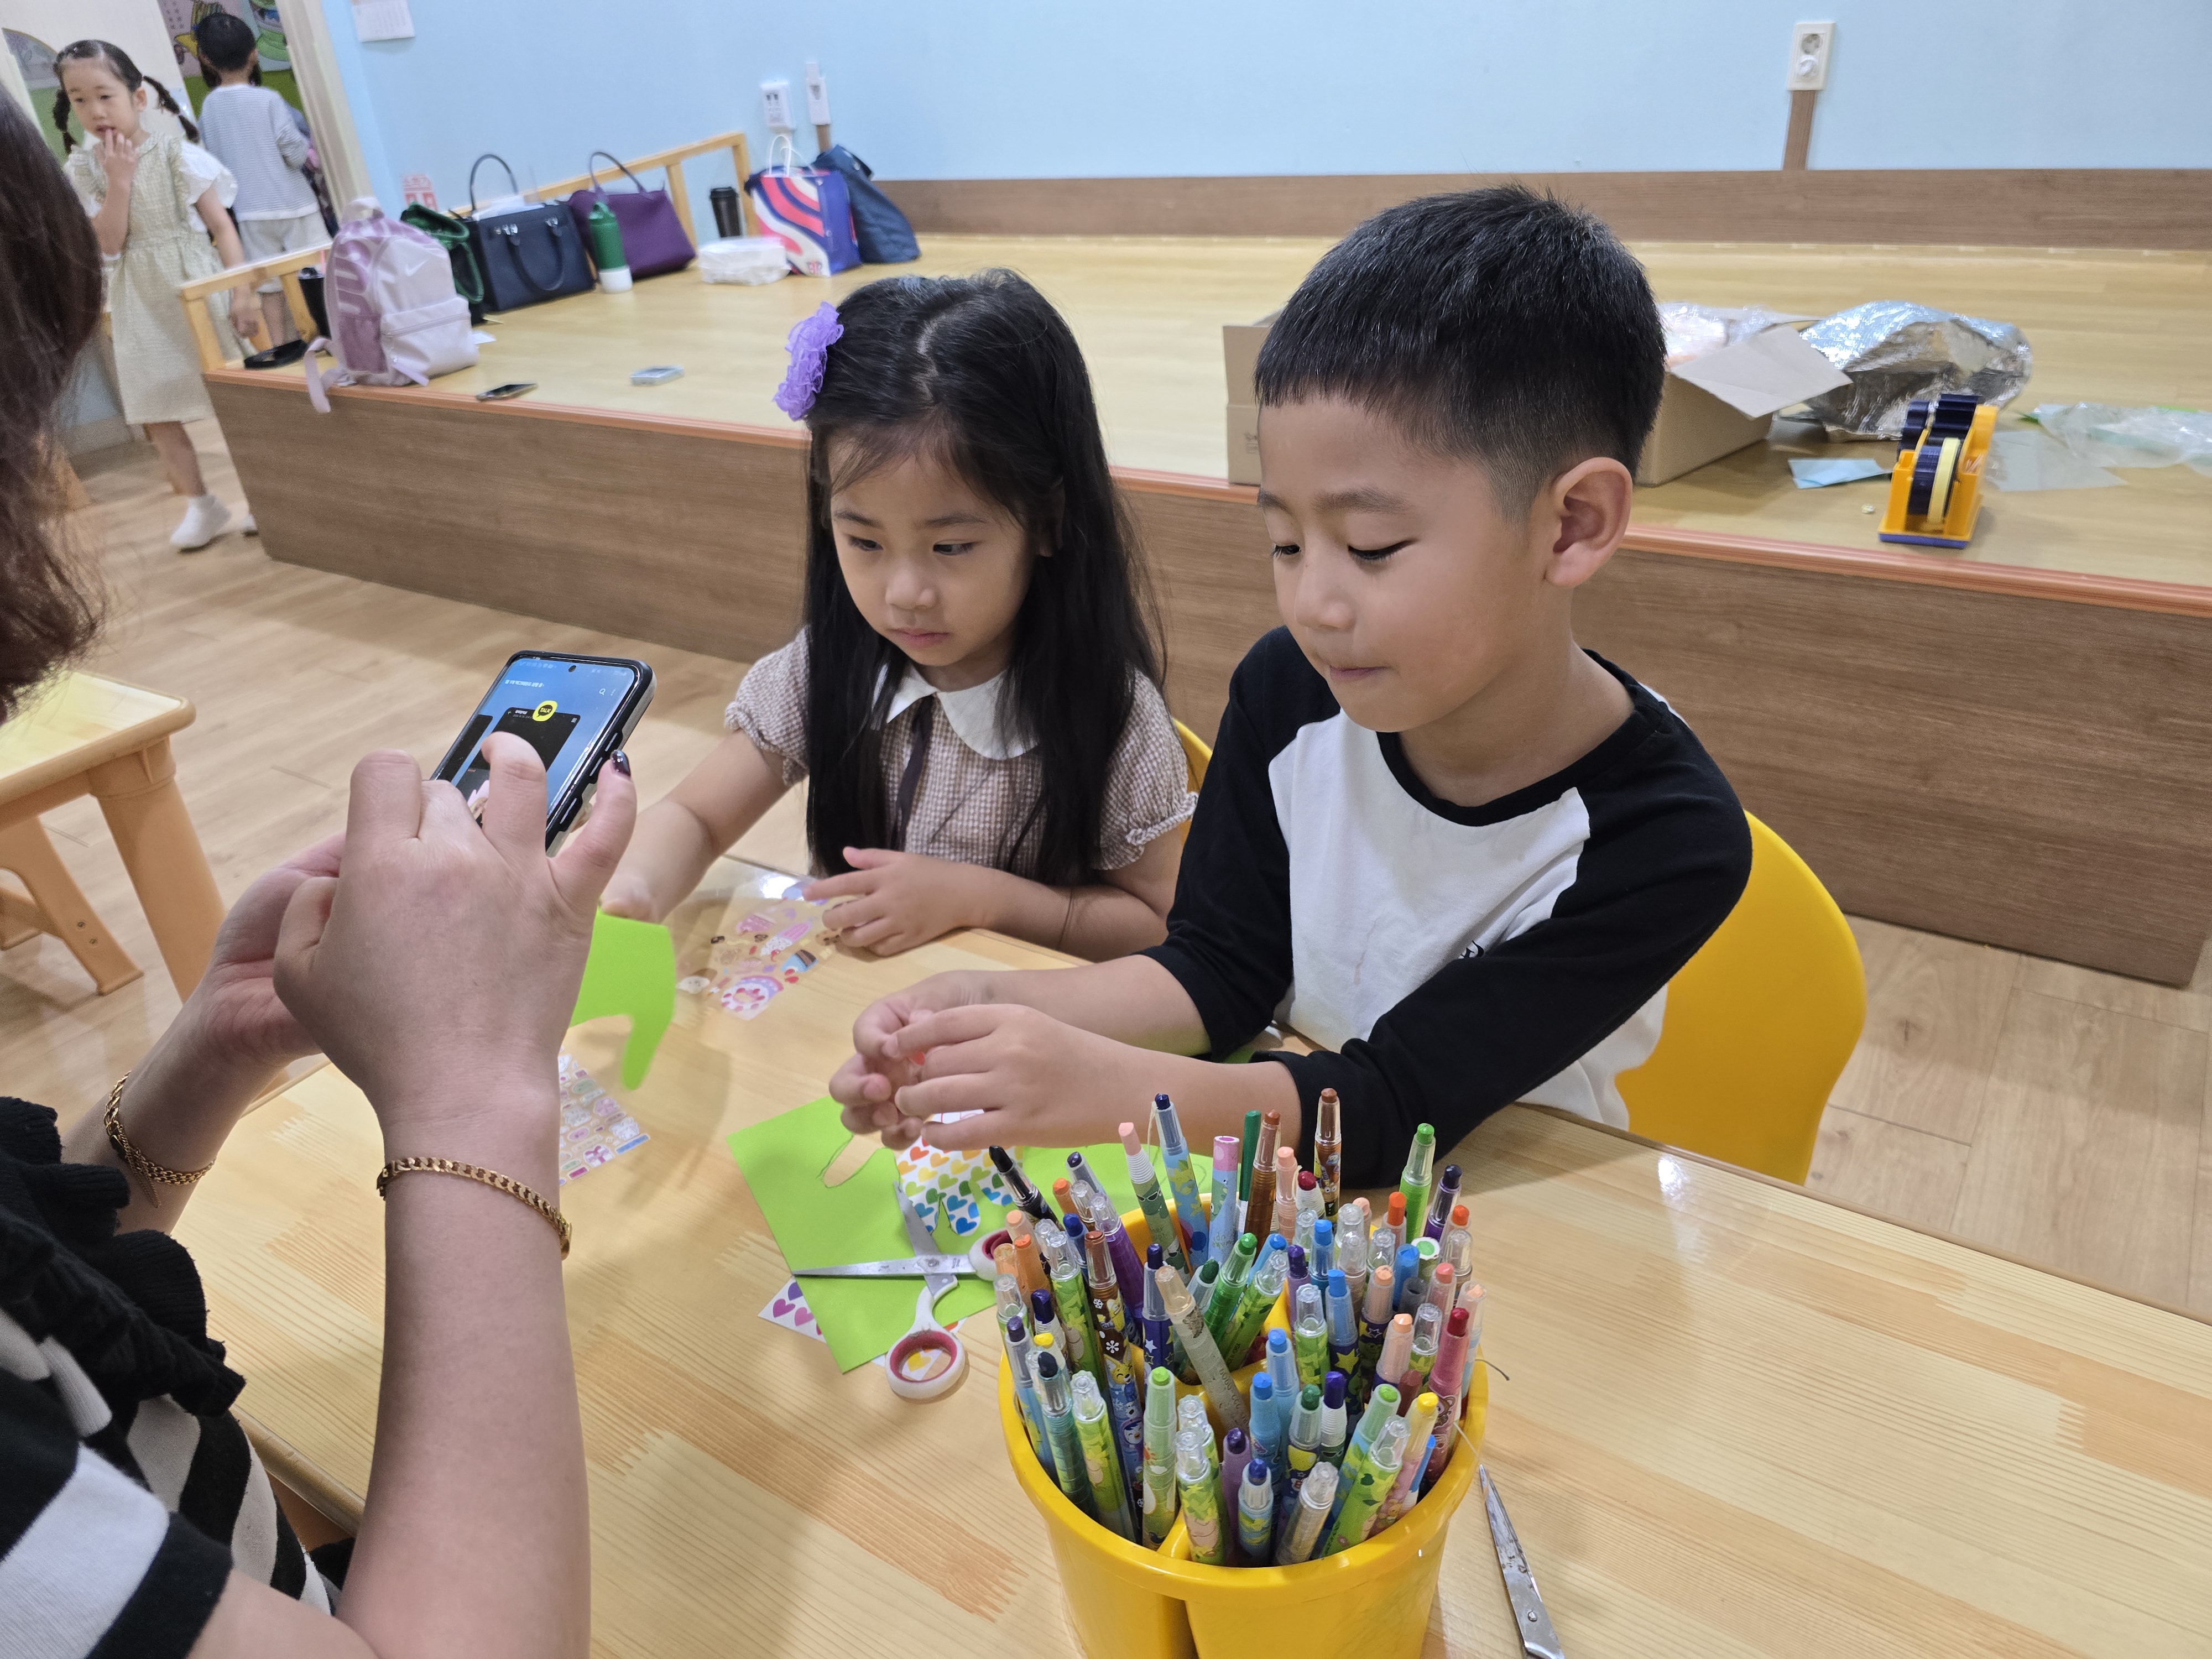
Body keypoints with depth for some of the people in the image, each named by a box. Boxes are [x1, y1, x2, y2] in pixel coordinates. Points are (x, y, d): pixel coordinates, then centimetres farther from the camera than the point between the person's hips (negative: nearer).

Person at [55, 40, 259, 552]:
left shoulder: (175, 153, -5)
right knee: (155, 413, 4)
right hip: (141, 302, 3)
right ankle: (201, 505, 16)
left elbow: (221, 224, -6)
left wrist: (242, 289, -15)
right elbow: (109, 245, -7)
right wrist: (118, 179, -14)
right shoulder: (83, 169, 1)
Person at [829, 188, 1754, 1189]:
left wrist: (1107, 1087, -36)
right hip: (1274, 1152, 3)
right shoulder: (1288, 694, -11)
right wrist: (991, 1007, -20)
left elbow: (1398, 1105, -23)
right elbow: (1220, 970, -4)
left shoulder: (1671, 839, -22)